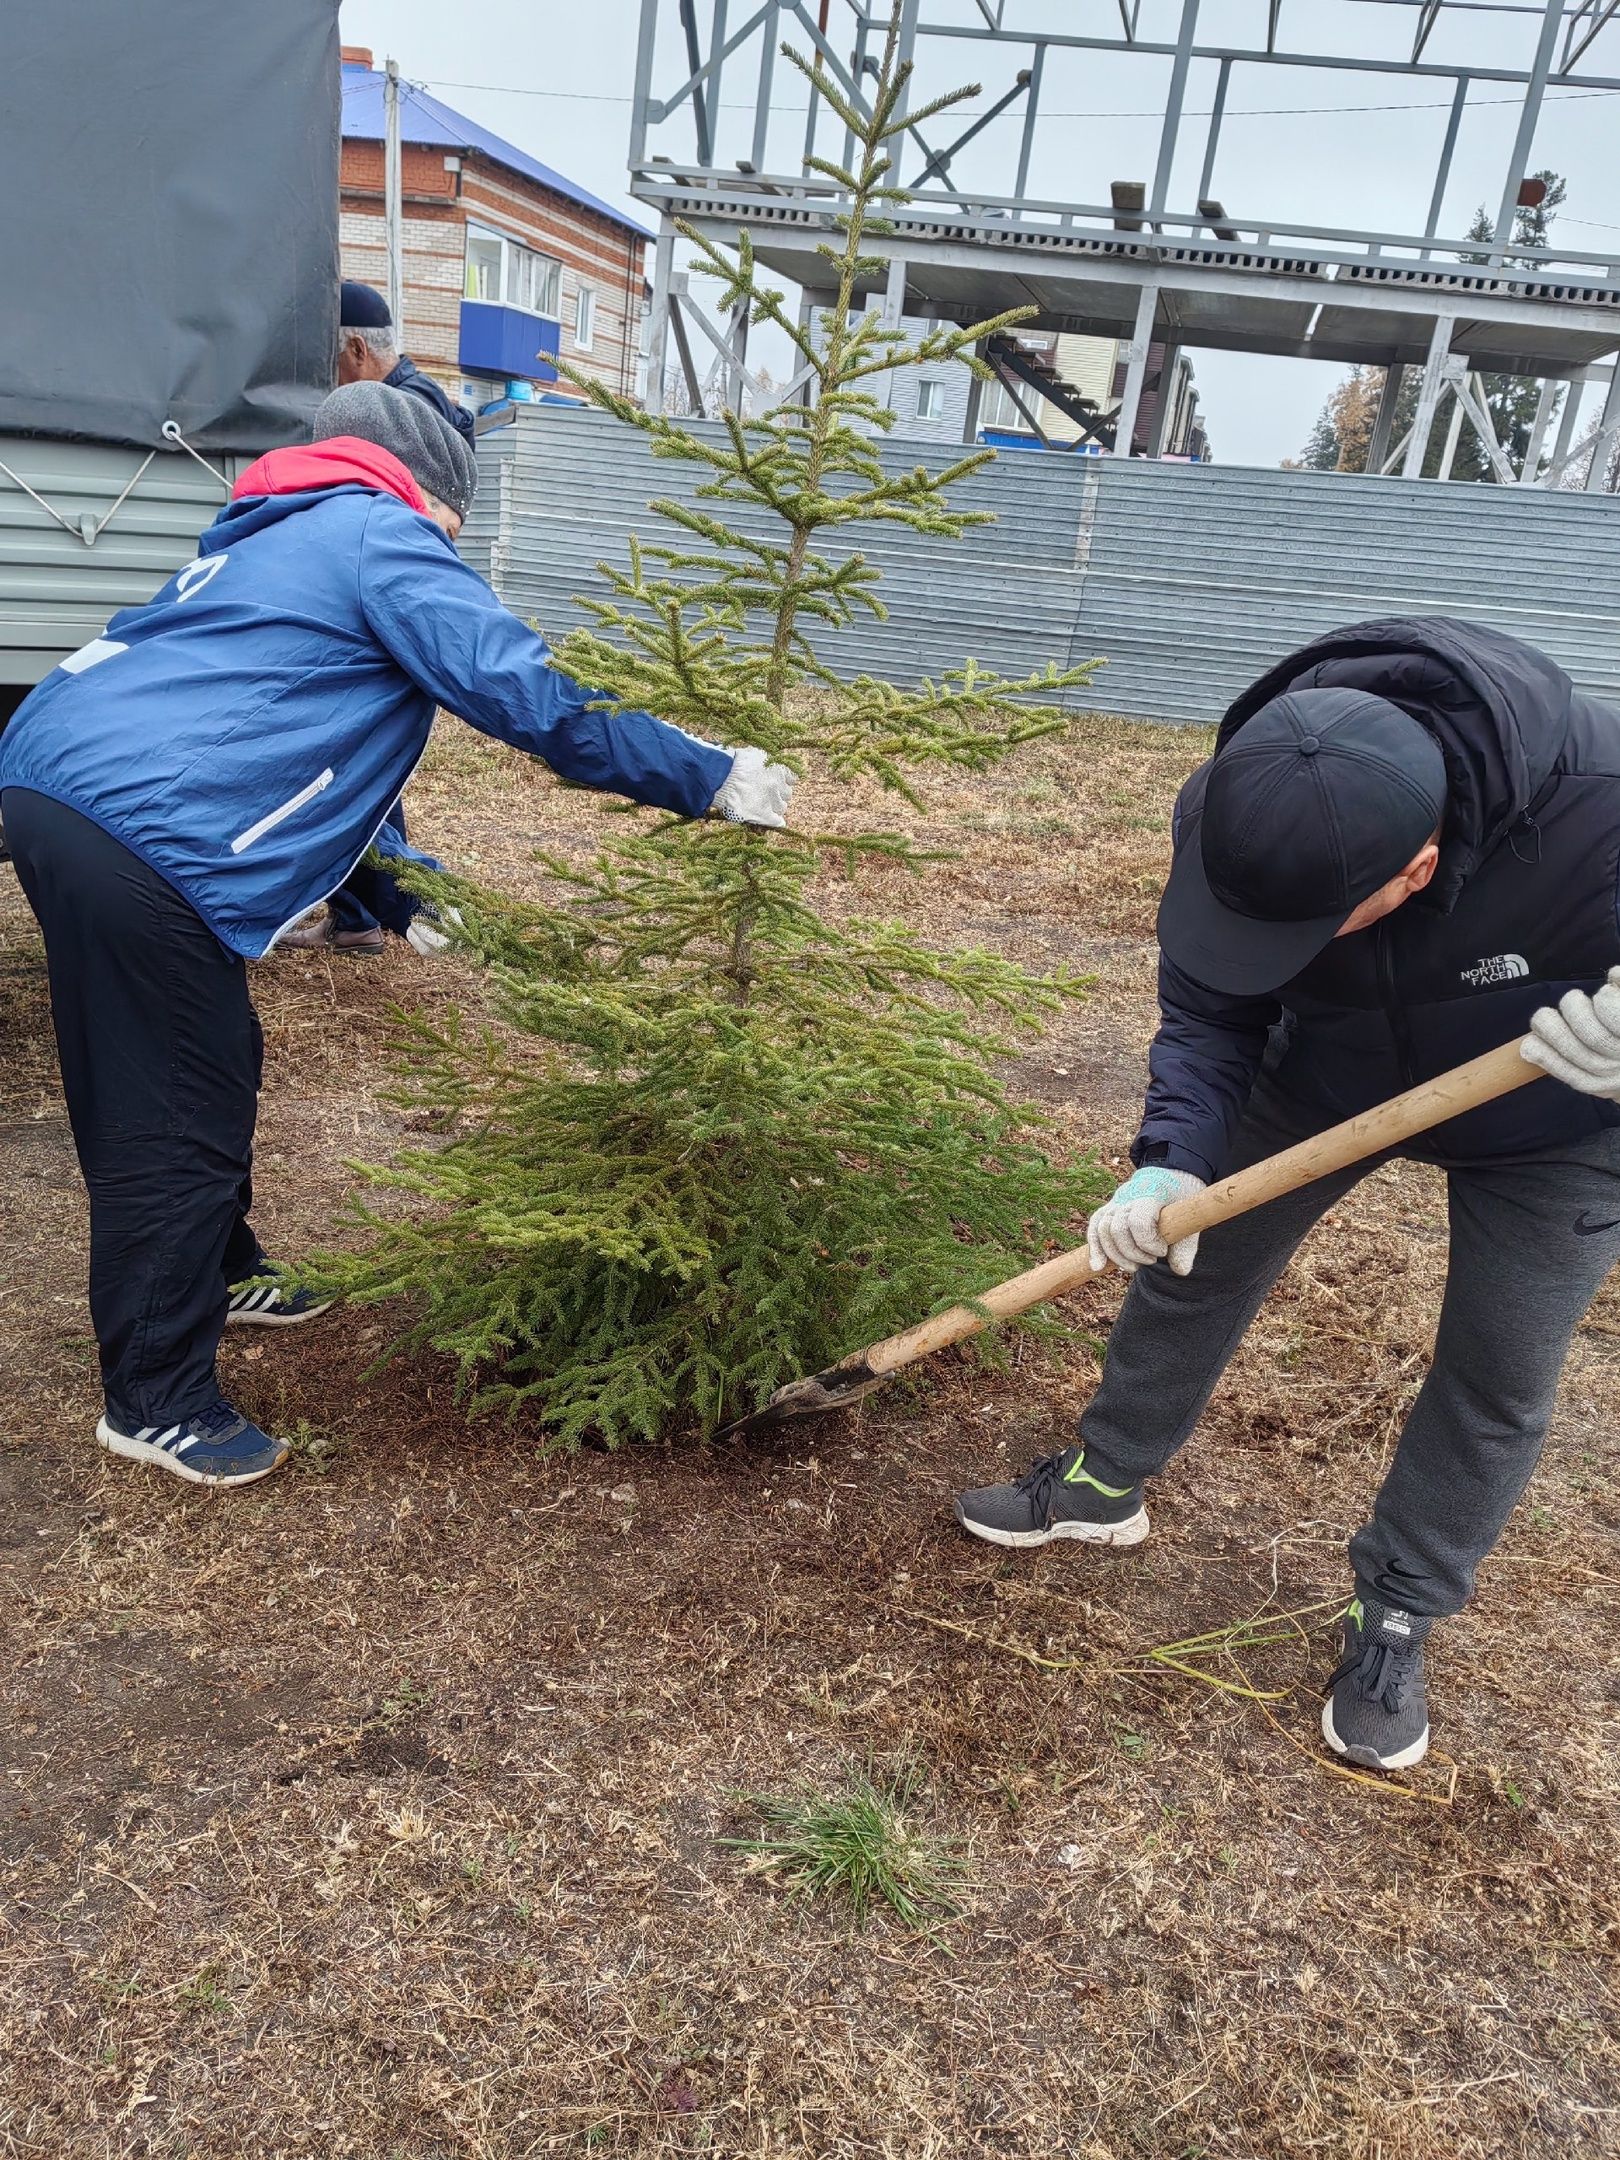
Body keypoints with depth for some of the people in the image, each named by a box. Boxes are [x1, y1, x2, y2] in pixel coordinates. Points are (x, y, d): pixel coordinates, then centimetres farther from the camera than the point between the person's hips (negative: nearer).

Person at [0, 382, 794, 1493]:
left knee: (214, 1065, 23)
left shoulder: (273, 538, 27)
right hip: (139, 833, -10)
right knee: (179, 1122, 0)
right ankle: (156, 1403, 14)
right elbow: (534, 698, -12)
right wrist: (714, 780, -6)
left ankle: (221, 1272, 43)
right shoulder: (381, 535, -3)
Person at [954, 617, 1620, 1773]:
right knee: (1192, 1263, 8)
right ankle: (1104, 1483, 32)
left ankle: (1396, 1619, 28)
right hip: (1329, 1069, 3)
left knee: (1497, 1383, 5)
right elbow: (1209, 1011, -17)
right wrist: (1172, 1162, -32)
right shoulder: (1230, 815, -30)